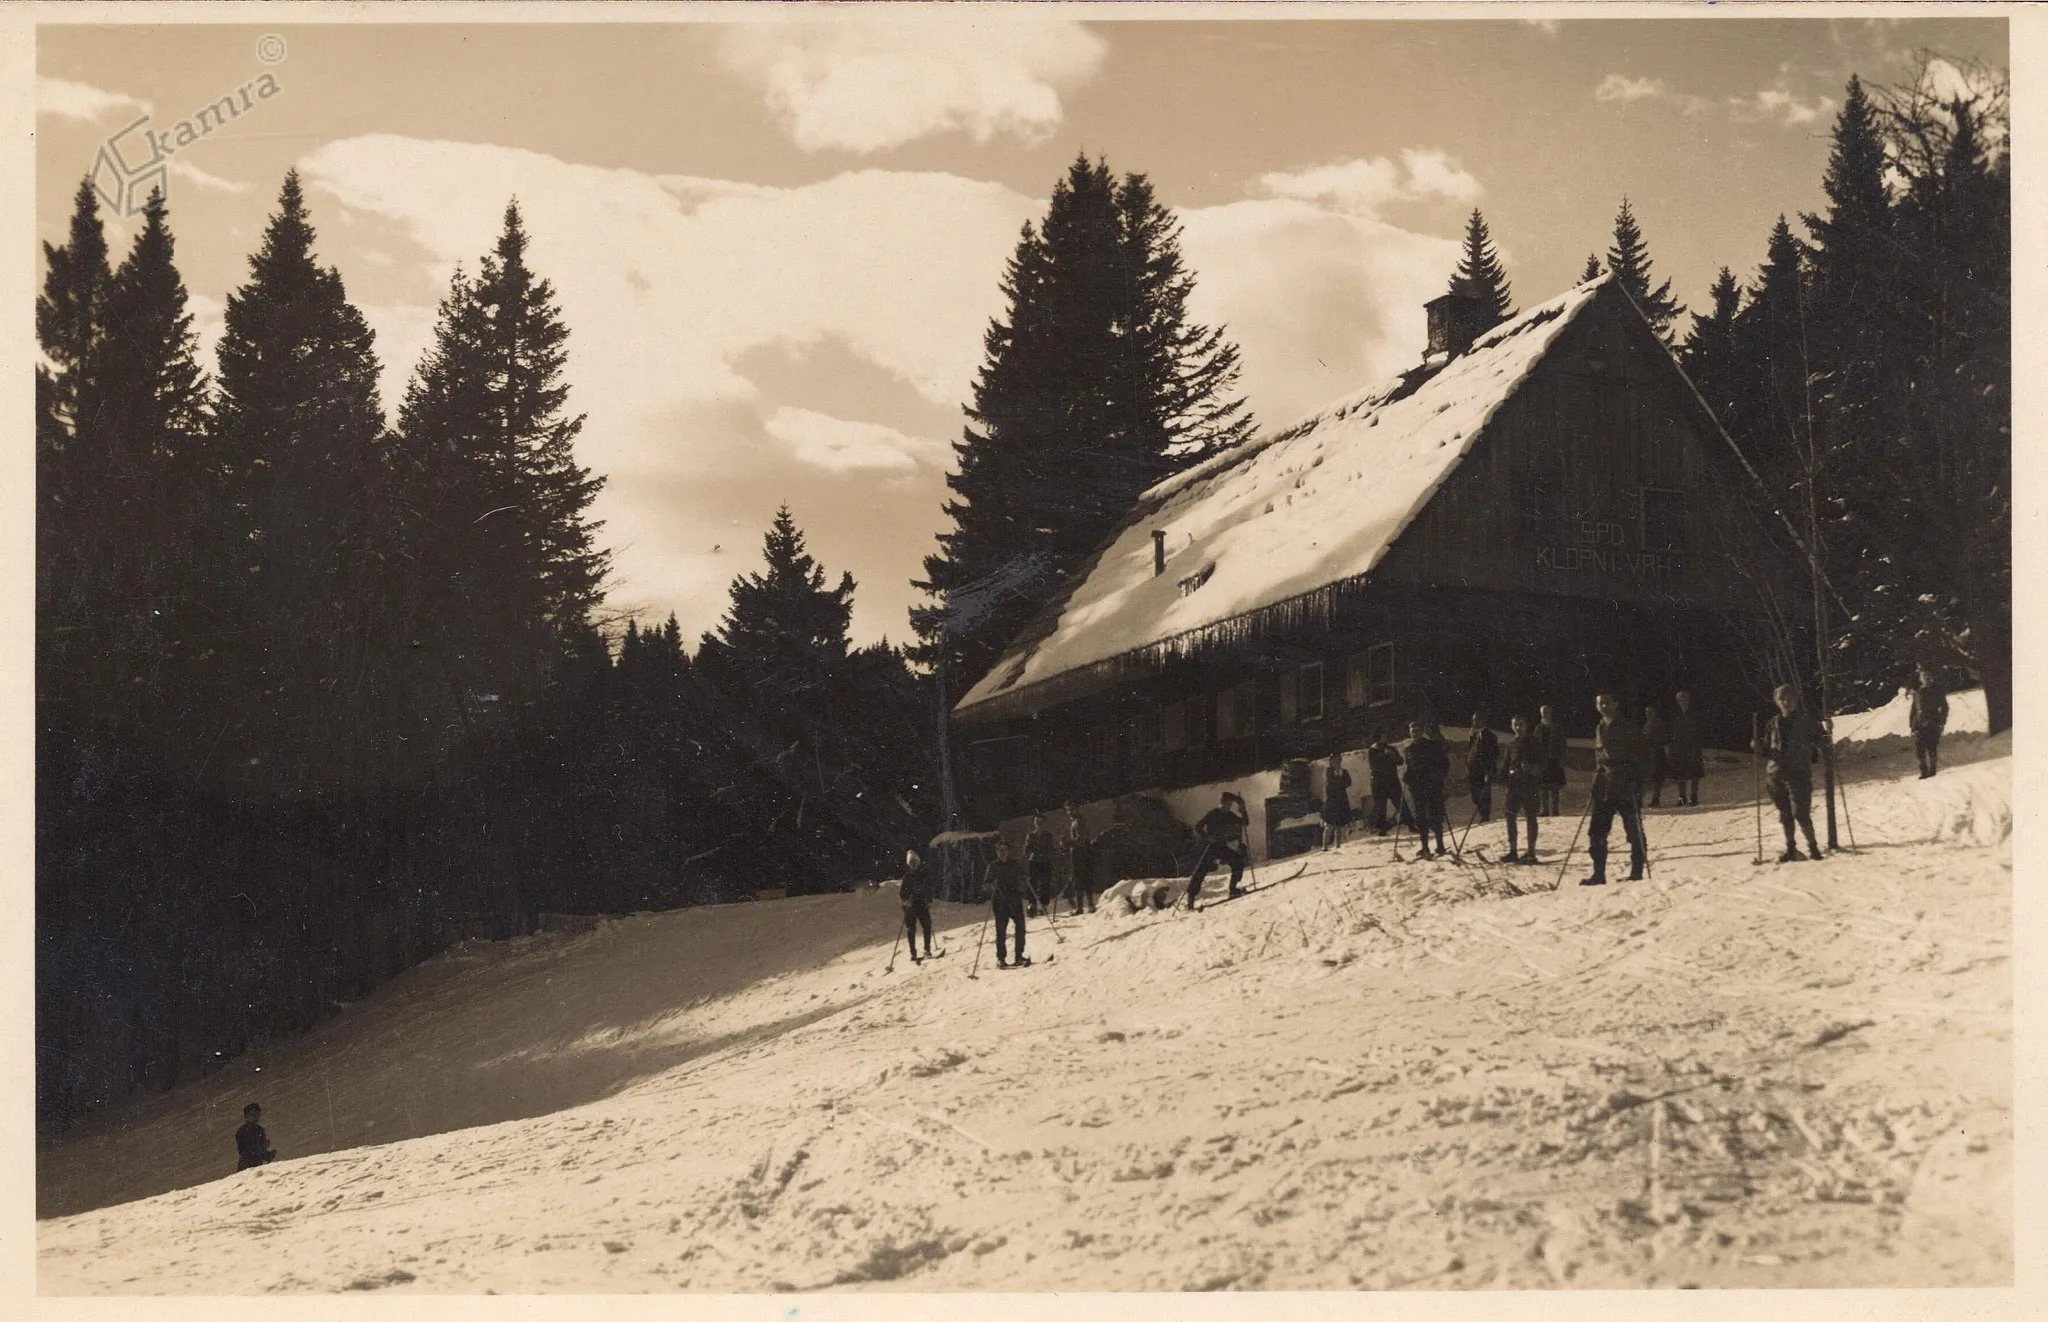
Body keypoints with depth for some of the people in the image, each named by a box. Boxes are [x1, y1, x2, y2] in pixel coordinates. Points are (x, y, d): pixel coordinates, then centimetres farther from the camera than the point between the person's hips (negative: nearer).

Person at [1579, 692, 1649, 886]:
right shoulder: (1599, 729, 15)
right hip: (1604, 789, 7)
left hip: (1627, 789, -7)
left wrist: (1635, 786, -17)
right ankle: (1598, 874, 7)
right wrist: (1596, 784, 16)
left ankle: (1637, 873, 5)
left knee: (1634, 832, -1)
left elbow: (1638, 759, -9)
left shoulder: (1628, 727, -5)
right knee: (1596, 831, 2)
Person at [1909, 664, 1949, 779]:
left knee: (1932, 748, -4)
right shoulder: (1917, 692, 15)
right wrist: (1912, 724, 11)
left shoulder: (1937, 690, 7)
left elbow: (1944, 707, 5)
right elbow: (1913, 709, 18)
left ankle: (1932, 770, 5)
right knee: (1919, 749, -5)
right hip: (1920, 724, 3)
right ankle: (1924, 771, 4)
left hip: (1933, 724, -3)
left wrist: (1942, 722, -6)